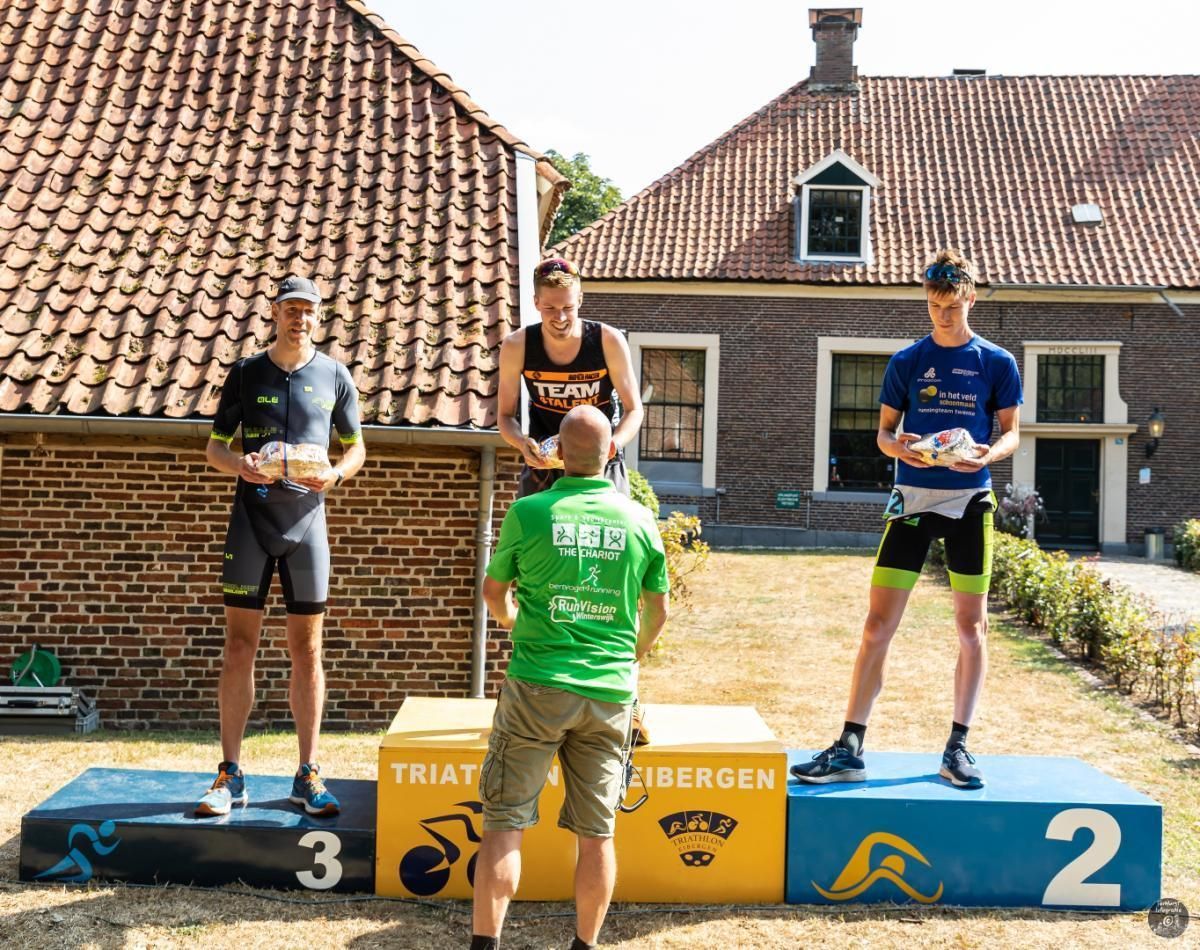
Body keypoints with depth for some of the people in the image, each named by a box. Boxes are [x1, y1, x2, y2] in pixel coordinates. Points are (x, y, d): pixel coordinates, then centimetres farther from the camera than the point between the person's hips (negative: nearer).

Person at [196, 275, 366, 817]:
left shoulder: (335, 376, 7)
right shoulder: (246, 374, 6)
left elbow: (355, 448, 12)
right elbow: (215, 447, 8)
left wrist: (335, 476, -10)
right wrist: (240, 465, -15)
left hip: (306, 519, 0)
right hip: (251, 518, 0)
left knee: (306, 649, 3)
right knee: (239, 644, -2)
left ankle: (308, 775, 10)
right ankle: (230, 776, 5)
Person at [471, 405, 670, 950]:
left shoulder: (528, 512, -4)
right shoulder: (639, 520, 3)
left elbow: (494, 590, 9)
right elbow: (658, 609, 13)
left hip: (538, 687, -2)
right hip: (610, 694, 2)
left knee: (505, 825, 3)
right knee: (596, 834, 10)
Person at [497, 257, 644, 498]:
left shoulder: (609, 342, -15)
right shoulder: (516, 347, -12)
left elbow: (634, 410, -6)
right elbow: (506, 415, -1)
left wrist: (611, 446, -27)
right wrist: (522, 442, -24)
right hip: (542, 465, 1)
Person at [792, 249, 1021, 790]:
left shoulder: (996, 363, 3)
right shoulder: (907, 361, 5)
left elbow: (1011, 433, 6)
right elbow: (883, 430, 8)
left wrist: (989, 453, -16)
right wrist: (898, 446, -15)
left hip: (969, 501, 0)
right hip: (913, 497, 0)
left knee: (972, 626, 3)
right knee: (879, 624, -5)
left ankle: (957, 747, 15)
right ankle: (850, 749, -1)